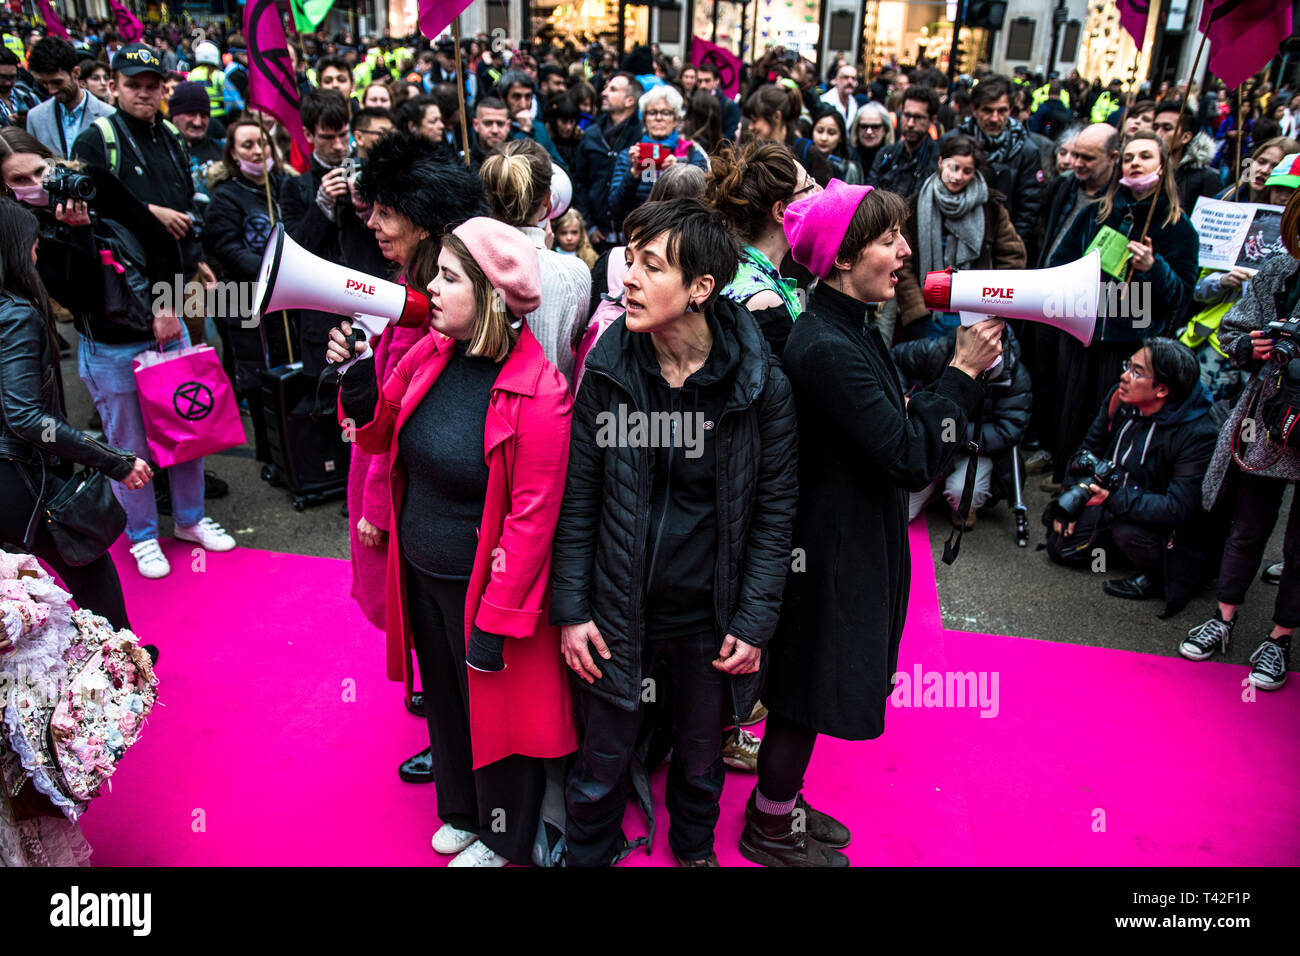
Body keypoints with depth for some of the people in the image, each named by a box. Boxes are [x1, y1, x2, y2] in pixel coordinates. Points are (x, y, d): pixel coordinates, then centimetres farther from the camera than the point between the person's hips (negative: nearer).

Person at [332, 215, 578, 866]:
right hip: (419, 572, 7)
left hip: (480, 585, -6)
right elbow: (379, 435, 8)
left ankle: (501, 840, 43)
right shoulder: (431, 353, -4)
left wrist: (495, 620, -19)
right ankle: (462, 811, 53)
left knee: (493, 707, 15)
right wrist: (356, 374, -11)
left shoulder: (537, 391, -24)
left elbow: (532, 518, -22)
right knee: (442, 697, 25)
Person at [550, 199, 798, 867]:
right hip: (617, 610, 0)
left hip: (709, 615, 0)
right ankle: (589, 854, 45)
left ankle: (694, 848, 53)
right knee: (599, 766, 14)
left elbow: (772, 511, -5)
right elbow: (578, 498, -4)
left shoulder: (760, 384, -13)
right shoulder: (607, 371, -9)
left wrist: (754, 623, -7)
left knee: (701, 757, 22)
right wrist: (571, 609, -4)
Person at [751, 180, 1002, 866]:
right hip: (834, 547, -10)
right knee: (810, 689, 8)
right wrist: (963, 370, -20)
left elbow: (892, 427, 12)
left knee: (814, 685, 23)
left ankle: (780, 803, 43)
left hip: (855, 535, 10)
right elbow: (910, 460, -26)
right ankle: (770, 831, 31)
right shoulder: (826, 348, -27)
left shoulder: (852, 329, 6)